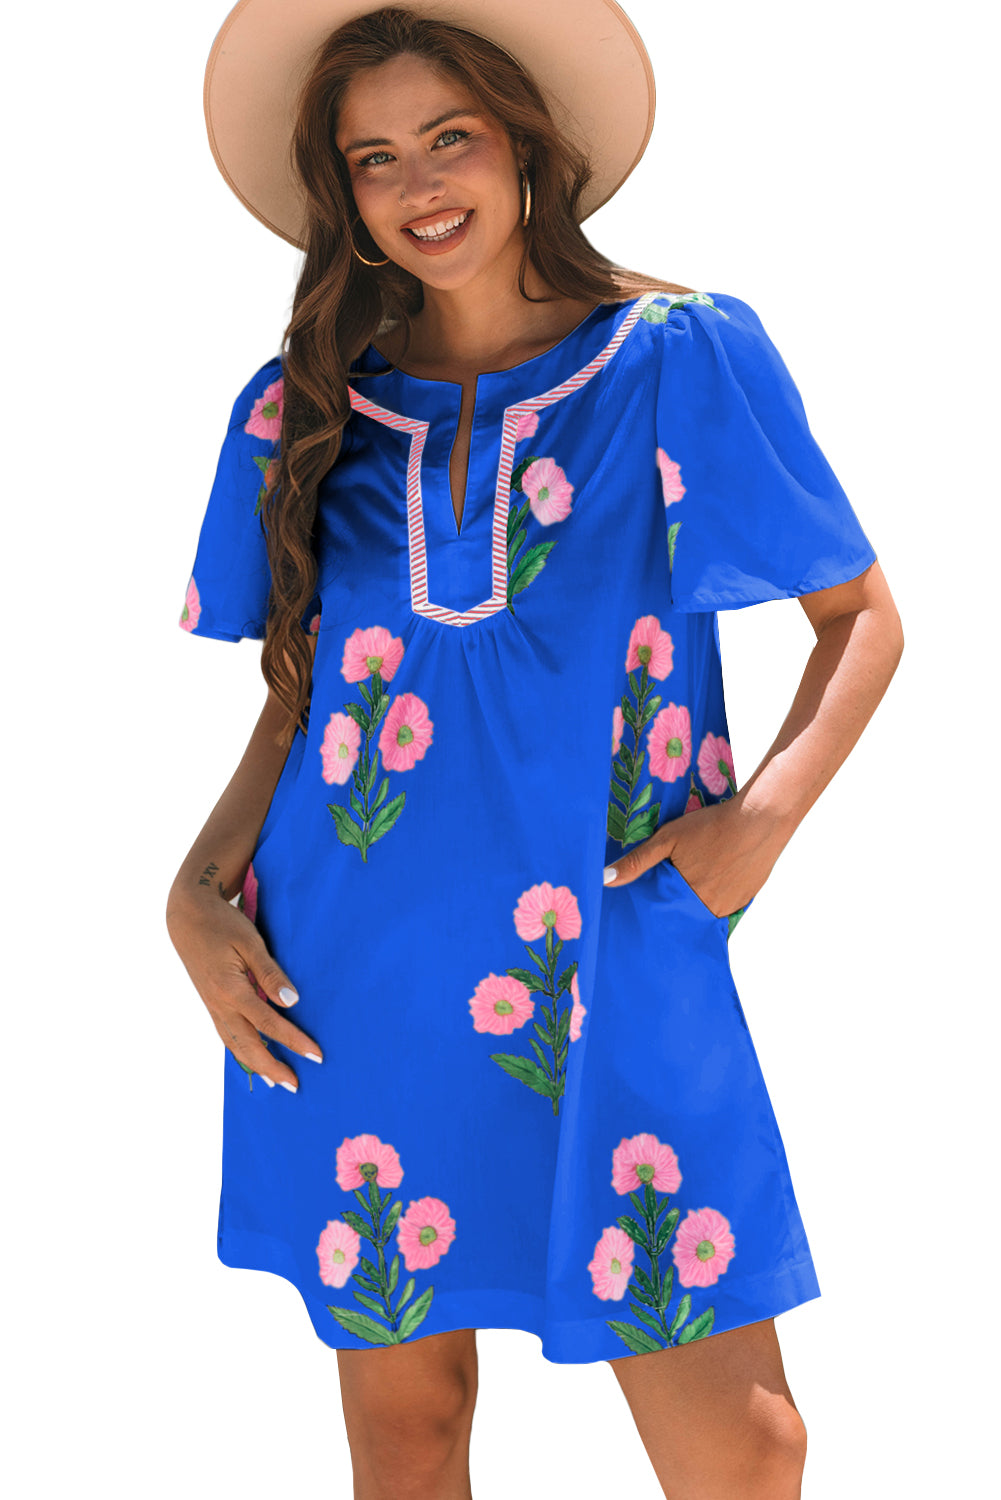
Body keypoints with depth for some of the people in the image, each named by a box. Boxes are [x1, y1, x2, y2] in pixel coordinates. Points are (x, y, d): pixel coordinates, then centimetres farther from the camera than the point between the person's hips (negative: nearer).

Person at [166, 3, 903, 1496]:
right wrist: (199, 884, -1)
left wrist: (769, 807, -10)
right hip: (353, 969, 3)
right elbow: (299, 691, 14)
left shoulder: (682, 357, 1)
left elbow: (863, 618, 6)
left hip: (613, 960, -2)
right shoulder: (309, 403, 8)